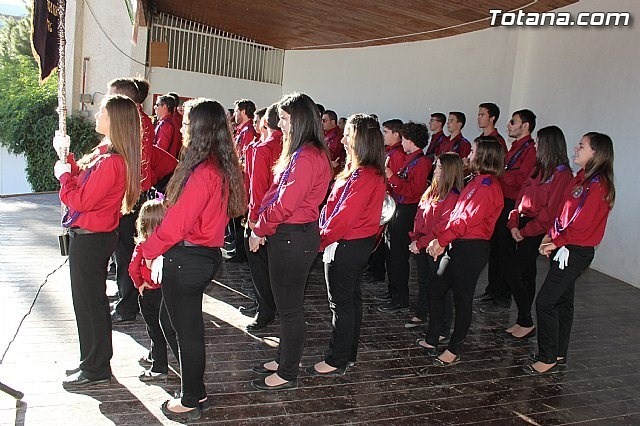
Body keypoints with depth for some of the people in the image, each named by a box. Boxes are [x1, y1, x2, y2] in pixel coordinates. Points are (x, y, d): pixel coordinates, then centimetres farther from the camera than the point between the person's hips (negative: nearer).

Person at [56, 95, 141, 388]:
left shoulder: (111, 162, -25)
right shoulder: (108, 155, 8)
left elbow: (81, 201, -23)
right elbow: (84, 180, 14)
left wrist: (64, 175, -8)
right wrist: (67, 160, 7)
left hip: (89, 239, -10)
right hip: (92, 236, 10)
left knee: (88, 303, 3)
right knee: (92, 300, 20)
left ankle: (95, 369, 19)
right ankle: (93, 361, 36)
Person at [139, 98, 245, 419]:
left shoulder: (203, 172, -23)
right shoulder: (221, 167, 7)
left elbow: (177, 221, -21)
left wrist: (151, 250, -5)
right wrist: (163, 252, 11)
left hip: (187, 258, -9)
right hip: (206, 254, 9)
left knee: (188, 330, 7)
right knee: (187, 325, 22)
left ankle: (191, 401, 26)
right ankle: (195, 390, 36)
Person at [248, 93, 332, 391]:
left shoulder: (306, 157, -21)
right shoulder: (301, 153, 13)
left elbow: (284, 205, -23)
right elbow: (278, 195, 13)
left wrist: (259, 230, -9)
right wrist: (263, 227, 5)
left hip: (293, 238, -10)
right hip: (288, 235, 10)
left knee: (289, 307, 3)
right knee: (286, 304, 20)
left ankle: (287, 374, 18)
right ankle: (284, 359, 35)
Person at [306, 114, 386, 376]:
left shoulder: (362, 176, -23)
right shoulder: (374, 173, 8)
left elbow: (344, 216, -25)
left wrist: (322, 239, -13)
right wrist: (327, 234, 5)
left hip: (346, 246, -10)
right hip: (360, 243, 10)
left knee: (341, 303, 1)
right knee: (351, 298, 18)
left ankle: (336, 361, 14)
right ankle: (348, 354, 31)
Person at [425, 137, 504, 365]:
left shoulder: (487, 186, -16)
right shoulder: (477, 182, 15)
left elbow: (466, 219, -22)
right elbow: (456, 215, 12)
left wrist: (442, 240, -15)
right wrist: (440, 239, 4)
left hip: (472, 248, -10)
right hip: (459, 246, 10)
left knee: (462, 298, 3)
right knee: (436, 291, 13)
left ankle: (454, 350, 18)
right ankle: (432, 340, 26)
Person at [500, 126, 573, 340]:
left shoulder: (562, 175, -13)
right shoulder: (538, 169, 14)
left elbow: (550, 211, -18)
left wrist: (525, 231, -14)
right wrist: (514, 224, -1)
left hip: (537, 232, -8)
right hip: (522, 228, 8)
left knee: (512, 274, -8)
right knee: (526, 274, 12)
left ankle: (526, 323, 6)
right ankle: (523, 322, 22)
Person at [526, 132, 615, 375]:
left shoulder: (597, 185, -18)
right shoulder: (581, 178, 10)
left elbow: (582, 225, -21)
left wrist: (557, 242, -10)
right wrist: (552, 236, 2)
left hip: (576, 252, -9)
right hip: (565, 249, 9)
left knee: (545, 302, -7)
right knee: (562, 301, 16)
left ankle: (548, 358, 5)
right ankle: (559, 354, 28)